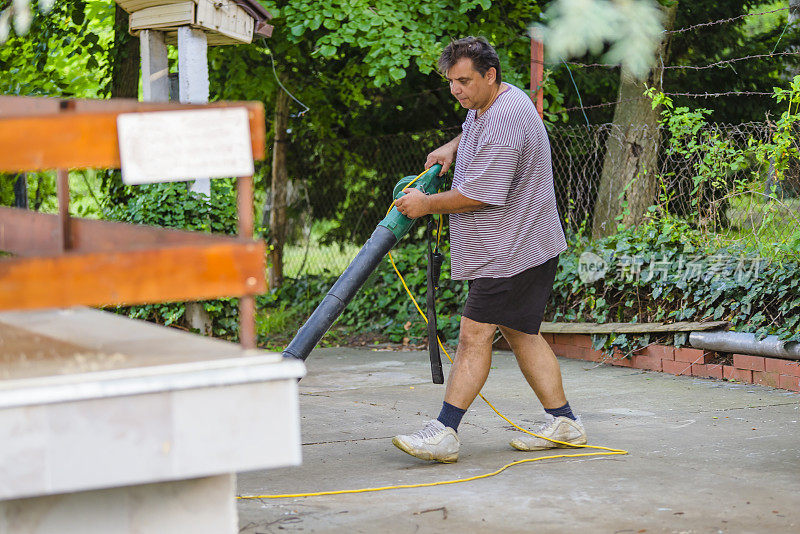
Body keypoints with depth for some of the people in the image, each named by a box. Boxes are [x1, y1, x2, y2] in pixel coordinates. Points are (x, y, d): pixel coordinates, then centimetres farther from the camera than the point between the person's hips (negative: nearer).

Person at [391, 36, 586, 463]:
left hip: (513, 249, -11)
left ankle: (444, 432, -12)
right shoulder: (484, 104, 12)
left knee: (475, 334, -12)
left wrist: (426, 204, -10)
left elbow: (477, 195, -24)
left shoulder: (505, 120, -22)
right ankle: (563, 423, 18)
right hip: (518, 247, 11)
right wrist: (452, 148, 19)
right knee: (520, 333, 13)